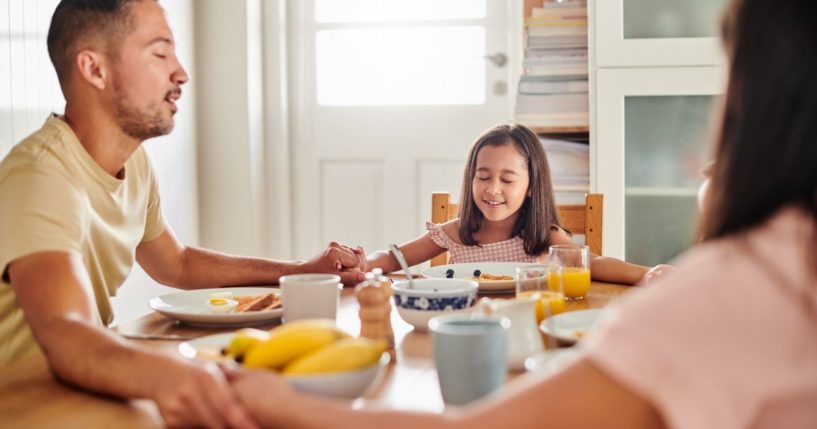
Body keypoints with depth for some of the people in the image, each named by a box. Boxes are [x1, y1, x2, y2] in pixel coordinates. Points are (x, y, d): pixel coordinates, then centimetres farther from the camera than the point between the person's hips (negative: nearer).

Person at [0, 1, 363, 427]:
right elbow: (62, 333, -40)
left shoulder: (133, 161, 4)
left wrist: (301, 270, 10)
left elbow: (177, 264, 19)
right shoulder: (39, 178, -25)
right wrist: (163, 376, -60)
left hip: (79, 392, 8)